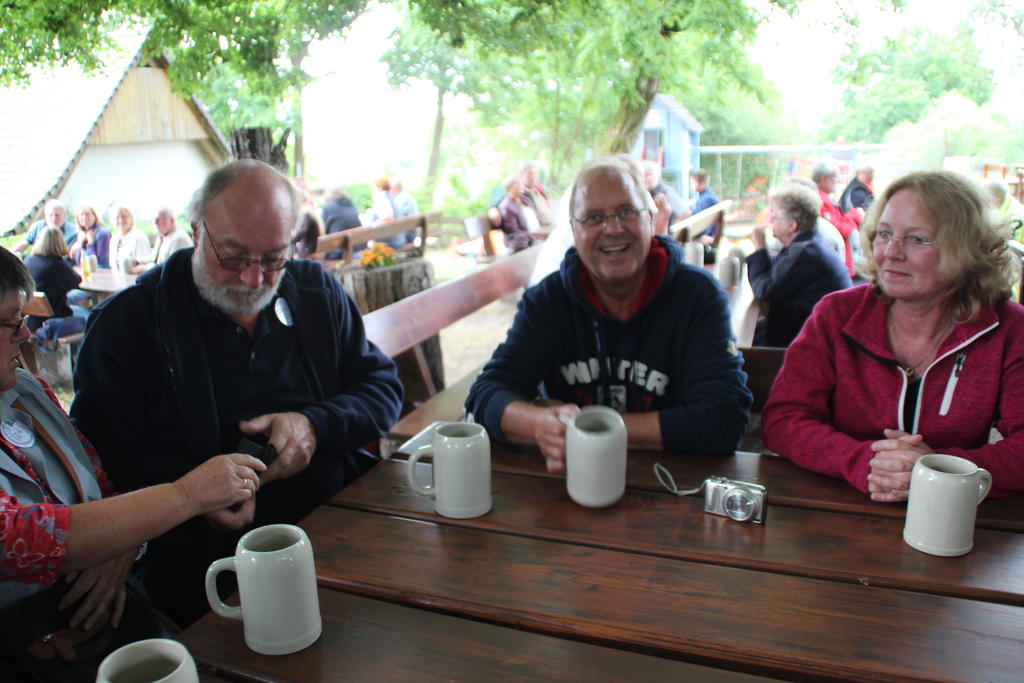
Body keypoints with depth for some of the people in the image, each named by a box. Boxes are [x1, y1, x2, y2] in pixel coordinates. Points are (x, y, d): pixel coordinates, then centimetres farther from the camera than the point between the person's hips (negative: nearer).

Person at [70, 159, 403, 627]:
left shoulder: (317, 292, 10)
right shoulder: (125, 323, 0)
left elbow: (383, 387, 11)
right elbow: (101, 452, -2)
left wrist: (316, 426, -9)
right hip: (200, 564, -4)